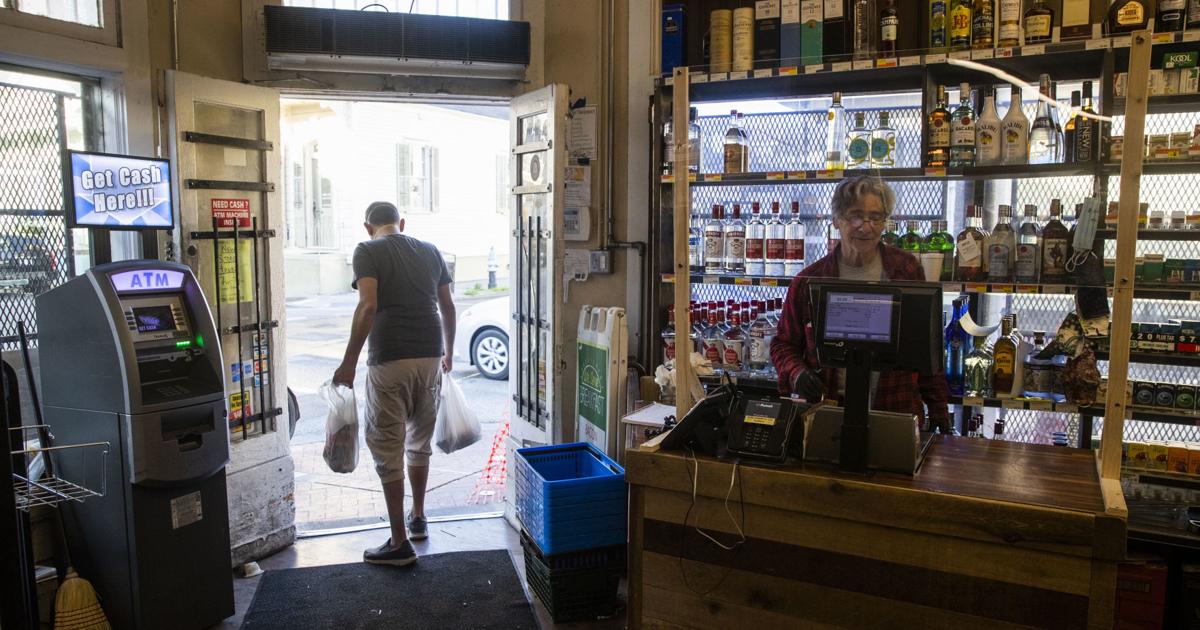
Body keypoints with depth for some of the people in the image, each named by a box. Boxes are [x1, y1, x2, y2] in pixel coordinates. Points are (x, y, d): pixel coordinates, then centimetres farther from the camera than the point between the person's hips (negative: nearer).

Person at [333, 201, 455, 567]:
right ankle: (418, 518, 34)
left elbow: (368, 306, -15)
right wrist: (448, 352, 26)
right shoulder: (430, 251, 13)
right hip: (430, 357, 5)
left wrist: (349, 362, -12)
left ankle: (400, 543, 5)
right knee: (420, 442, 21)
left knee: (388, 449, 3)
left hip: (389, 361, -5)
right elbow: (448, 307, 14)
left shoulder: (367, 251, -2)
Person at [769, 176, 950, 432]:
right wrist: (796, 373, -13)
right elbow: (784, 344, 7)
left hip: (897, 416, 1)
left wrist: (937, 404, 6)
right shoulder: (808, 281, -2)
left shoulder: (907, 269, 2)